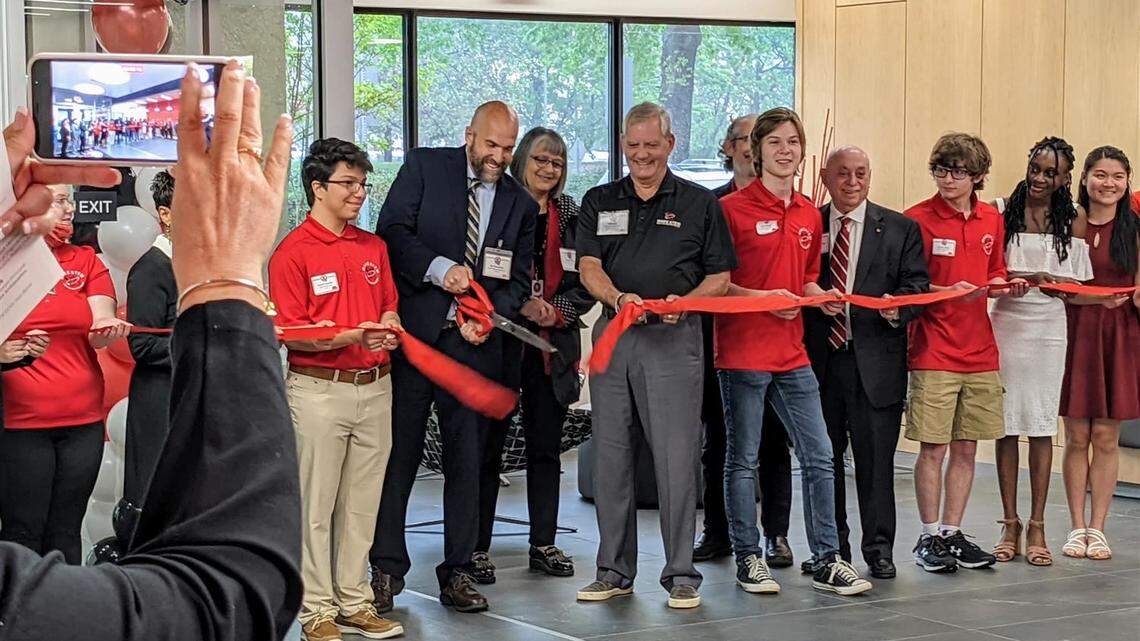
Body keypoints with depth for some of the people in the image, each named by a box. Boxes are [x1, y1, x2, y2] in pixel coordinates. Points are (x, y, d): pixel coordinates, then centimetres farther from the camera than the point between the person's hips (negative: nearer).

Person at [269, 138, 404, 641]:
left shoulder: (373, 247, 14)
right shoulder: (293, 252, -6)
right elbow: (288, 333, -11)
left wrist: (389, 328, -2)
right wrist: (350, 337, -21)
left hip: (374, 388, 6)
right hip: (319, 389, -6)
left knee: (362, 503, 10)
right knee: (317, 505, 0)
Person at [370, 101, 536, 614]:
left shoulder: (520, 203, 10)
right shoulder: (424, 167, 1)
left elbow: (518, 279, 11)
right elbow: (391, 229, -7)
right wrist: (438, 268, -19)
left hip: (473, 342, 3)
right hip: (412, 334, -3)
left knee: (467, 460, 7)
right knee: (398, 453, 1)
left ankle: (457, 572, 15)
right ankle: (387, 569, 10)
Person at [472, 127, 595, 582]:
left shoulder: (571, 217, 11)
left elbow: (586, 284, 10)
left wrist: (556, 311, -7)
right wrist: (520, 306, -15)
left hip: (553, 347, 4)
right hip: (501, 342, -4)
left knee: (545, 448, 8)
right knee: (489, 447, -1)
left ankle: (543, 544, 16)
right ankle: (477, 548, 3)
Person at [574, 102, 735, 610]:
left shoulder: (699, 204, 6)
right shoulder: (599, 202, 12)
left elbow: (719, 277, 5)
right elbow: (588, 267, 2)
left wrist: (684, 302, -14)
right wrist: (619, 298, -18)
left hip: (674, 339, -3)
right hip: (613, 334, 3)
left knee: (676, 458, -5)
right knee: (610, 457, 6)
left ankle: (680, 574, 2)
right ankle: (615, 570, 15)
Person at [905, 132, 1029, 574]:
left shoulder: (992, 220, 9)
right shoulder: (917, 219, -7)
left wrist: (1006, 287, 2)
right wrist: (949, 292, -19)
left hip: (980, 352, 5)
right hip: (933, 352, -5)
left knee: (966, 448, 9)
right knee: (933, 448, -2)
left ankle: (952, 533, 17)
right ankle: (929, 537, 8)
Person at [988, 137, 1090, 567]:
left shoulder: (1071, 222, 6)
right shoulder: (1001, 211, 2)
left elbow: (1074, 286, 5)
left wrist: (1048, 282, -16)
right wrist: (1021, 278, -19)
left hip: (1048, 328, 1)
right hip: (1005, 323, -1)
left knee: (1041, 426, 1)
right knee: (1006, 426, 2)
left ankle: (1037, 527, 7)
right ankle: (1009, 526, 10)